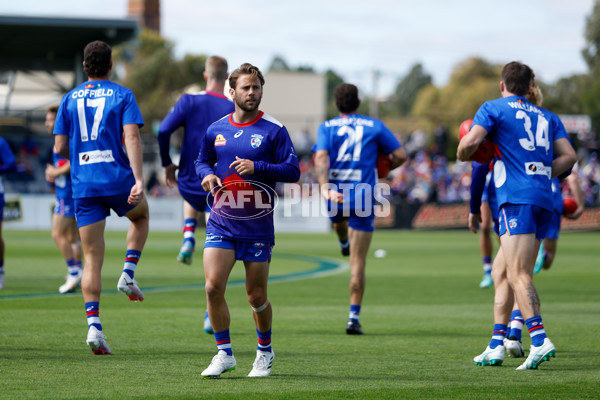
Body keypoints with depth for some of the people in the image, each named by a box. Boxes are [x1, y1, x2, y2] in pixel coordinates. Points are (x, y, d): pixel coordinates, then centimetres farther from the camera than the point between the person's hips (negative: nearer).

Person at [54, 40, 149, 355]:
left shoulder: (69, 99, 9)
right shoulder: (123, 95, 1)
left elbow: (60, 148, 6)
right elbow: (131, 136, -13)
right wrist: (139, 179, -19)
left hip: (83, 185, 2)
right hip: (117, 178, -2)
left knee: (92, 260, 3)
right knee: (141, 215, 32)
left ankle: (94, 326, -10)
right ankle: (128, 276, 14)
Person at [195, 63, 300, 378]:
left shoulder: (274, 130, -4)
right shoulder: (216, 130, 7)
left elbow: (293, 171, -7)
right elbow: (202, 160, 22)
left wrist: (257, 167, -21)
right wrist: (207, 174, -1)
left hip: (257, 225, -2)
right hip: (221, 222, 2)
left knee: (256, 295, 4)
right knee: (213, 286, -13)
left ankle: (265, 351, 28)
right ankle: (224, 353, 1)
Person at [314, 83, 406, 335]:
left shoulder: (326, 127, 3)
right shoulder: (374, 126, 4)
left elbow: (321, 158, -15)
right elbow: (400, 155, 2)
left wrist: (325, 188, -26)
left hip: (335, 196, 2)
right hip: (362, 198, -2)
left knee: (339, 219, 42)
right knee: (358, 264, 1)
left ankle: (343, 242, 73)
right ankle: (353, 317, -3)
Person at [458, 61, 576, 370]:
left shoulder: (493, 108, 6)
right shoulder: (546, 117, 22)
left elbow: (471, 141, -9)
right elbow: (568, 156, 11)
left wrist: (462, 154, 13)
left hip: (516, 198, -7)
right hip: (543, 200, 7)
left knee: (518, 275, -13)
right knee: (500, 272, 14)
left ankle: (540, 341, -28)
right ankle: (496, 345, 12)